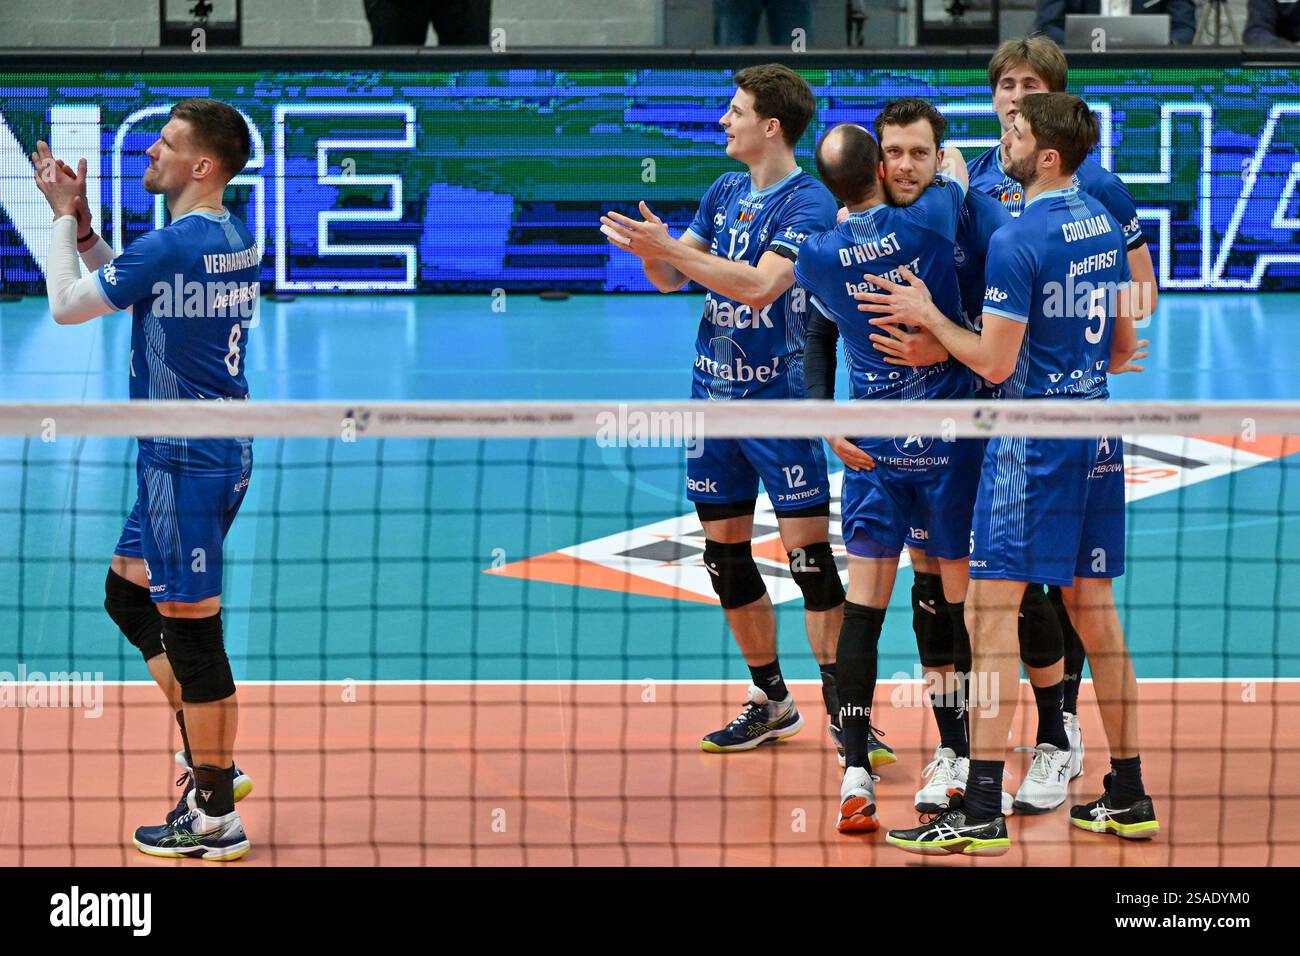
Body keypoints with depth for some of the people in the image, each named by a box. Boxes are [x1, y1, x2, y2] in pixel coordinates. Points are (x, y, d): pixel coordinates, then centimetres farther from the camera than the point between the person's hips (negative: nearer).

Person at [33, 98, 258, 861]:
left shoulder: (174, 245, -20)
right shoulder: (237, 241, 9)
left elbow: (68, 305, -10)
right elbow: (131, 290, 22)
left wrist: (64, 220, 4)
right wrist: (80, 221, 14)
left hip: (188, 461, -10)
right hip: (219, 451, 10)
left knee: (191, 632, -3)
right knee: (129, 597, 21)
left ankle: (217, 820, 4)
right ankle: (214, 760, 23)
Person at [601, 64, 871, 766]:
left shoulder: (809, 202, -11)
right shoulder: (723, 194, 11)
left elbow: (759, 283, -24)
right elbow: (671, 278, 12)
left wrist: (667, 248, -26)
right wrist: (651, 249, -10)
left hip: (779, 397, -7)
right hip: (714, 393, 7)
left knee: (809, 551, -9)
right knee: (725, 552, 9)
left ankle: (841, 709, -4)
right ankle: (771, 701, 21)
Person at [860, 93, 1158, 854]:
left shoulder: (1018, 241, -16)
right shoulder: (1104, 224, 9)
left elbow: (995, 363, -14)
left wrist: (926, 315, -3)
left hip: (1034, 436, -8)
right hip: (1097, 431, 8)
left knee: (994, 613, -7)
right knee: (1094, 612, 14)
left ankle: (982, 812, -10)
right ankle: (1129, 797, 17)